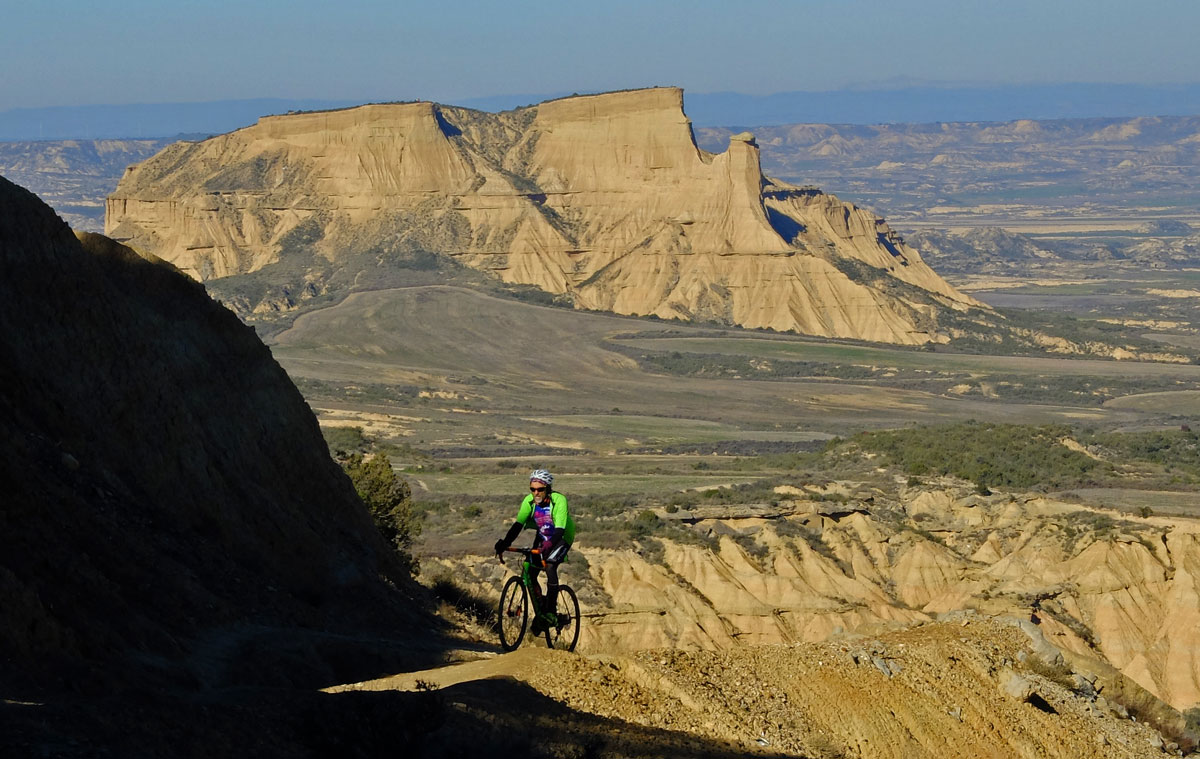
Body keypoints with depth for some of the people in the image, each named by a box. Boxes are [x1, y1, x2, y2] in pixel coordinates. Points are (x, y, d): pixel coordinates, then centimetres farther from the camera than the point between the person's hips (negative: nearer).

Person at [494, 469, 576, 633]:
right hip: (542, 537, 5)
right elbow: (518, 524, -20)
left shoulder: (559, 500, -29)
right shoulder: (529, 501, -15)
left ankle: (551, 613, -24)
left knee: (549, 567, -29)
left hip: (562, 538, -5)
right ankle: (540, 609, 13)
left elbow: (559, 530, -36)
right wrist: (505, 543, -35)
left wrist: (547, 547, -52)